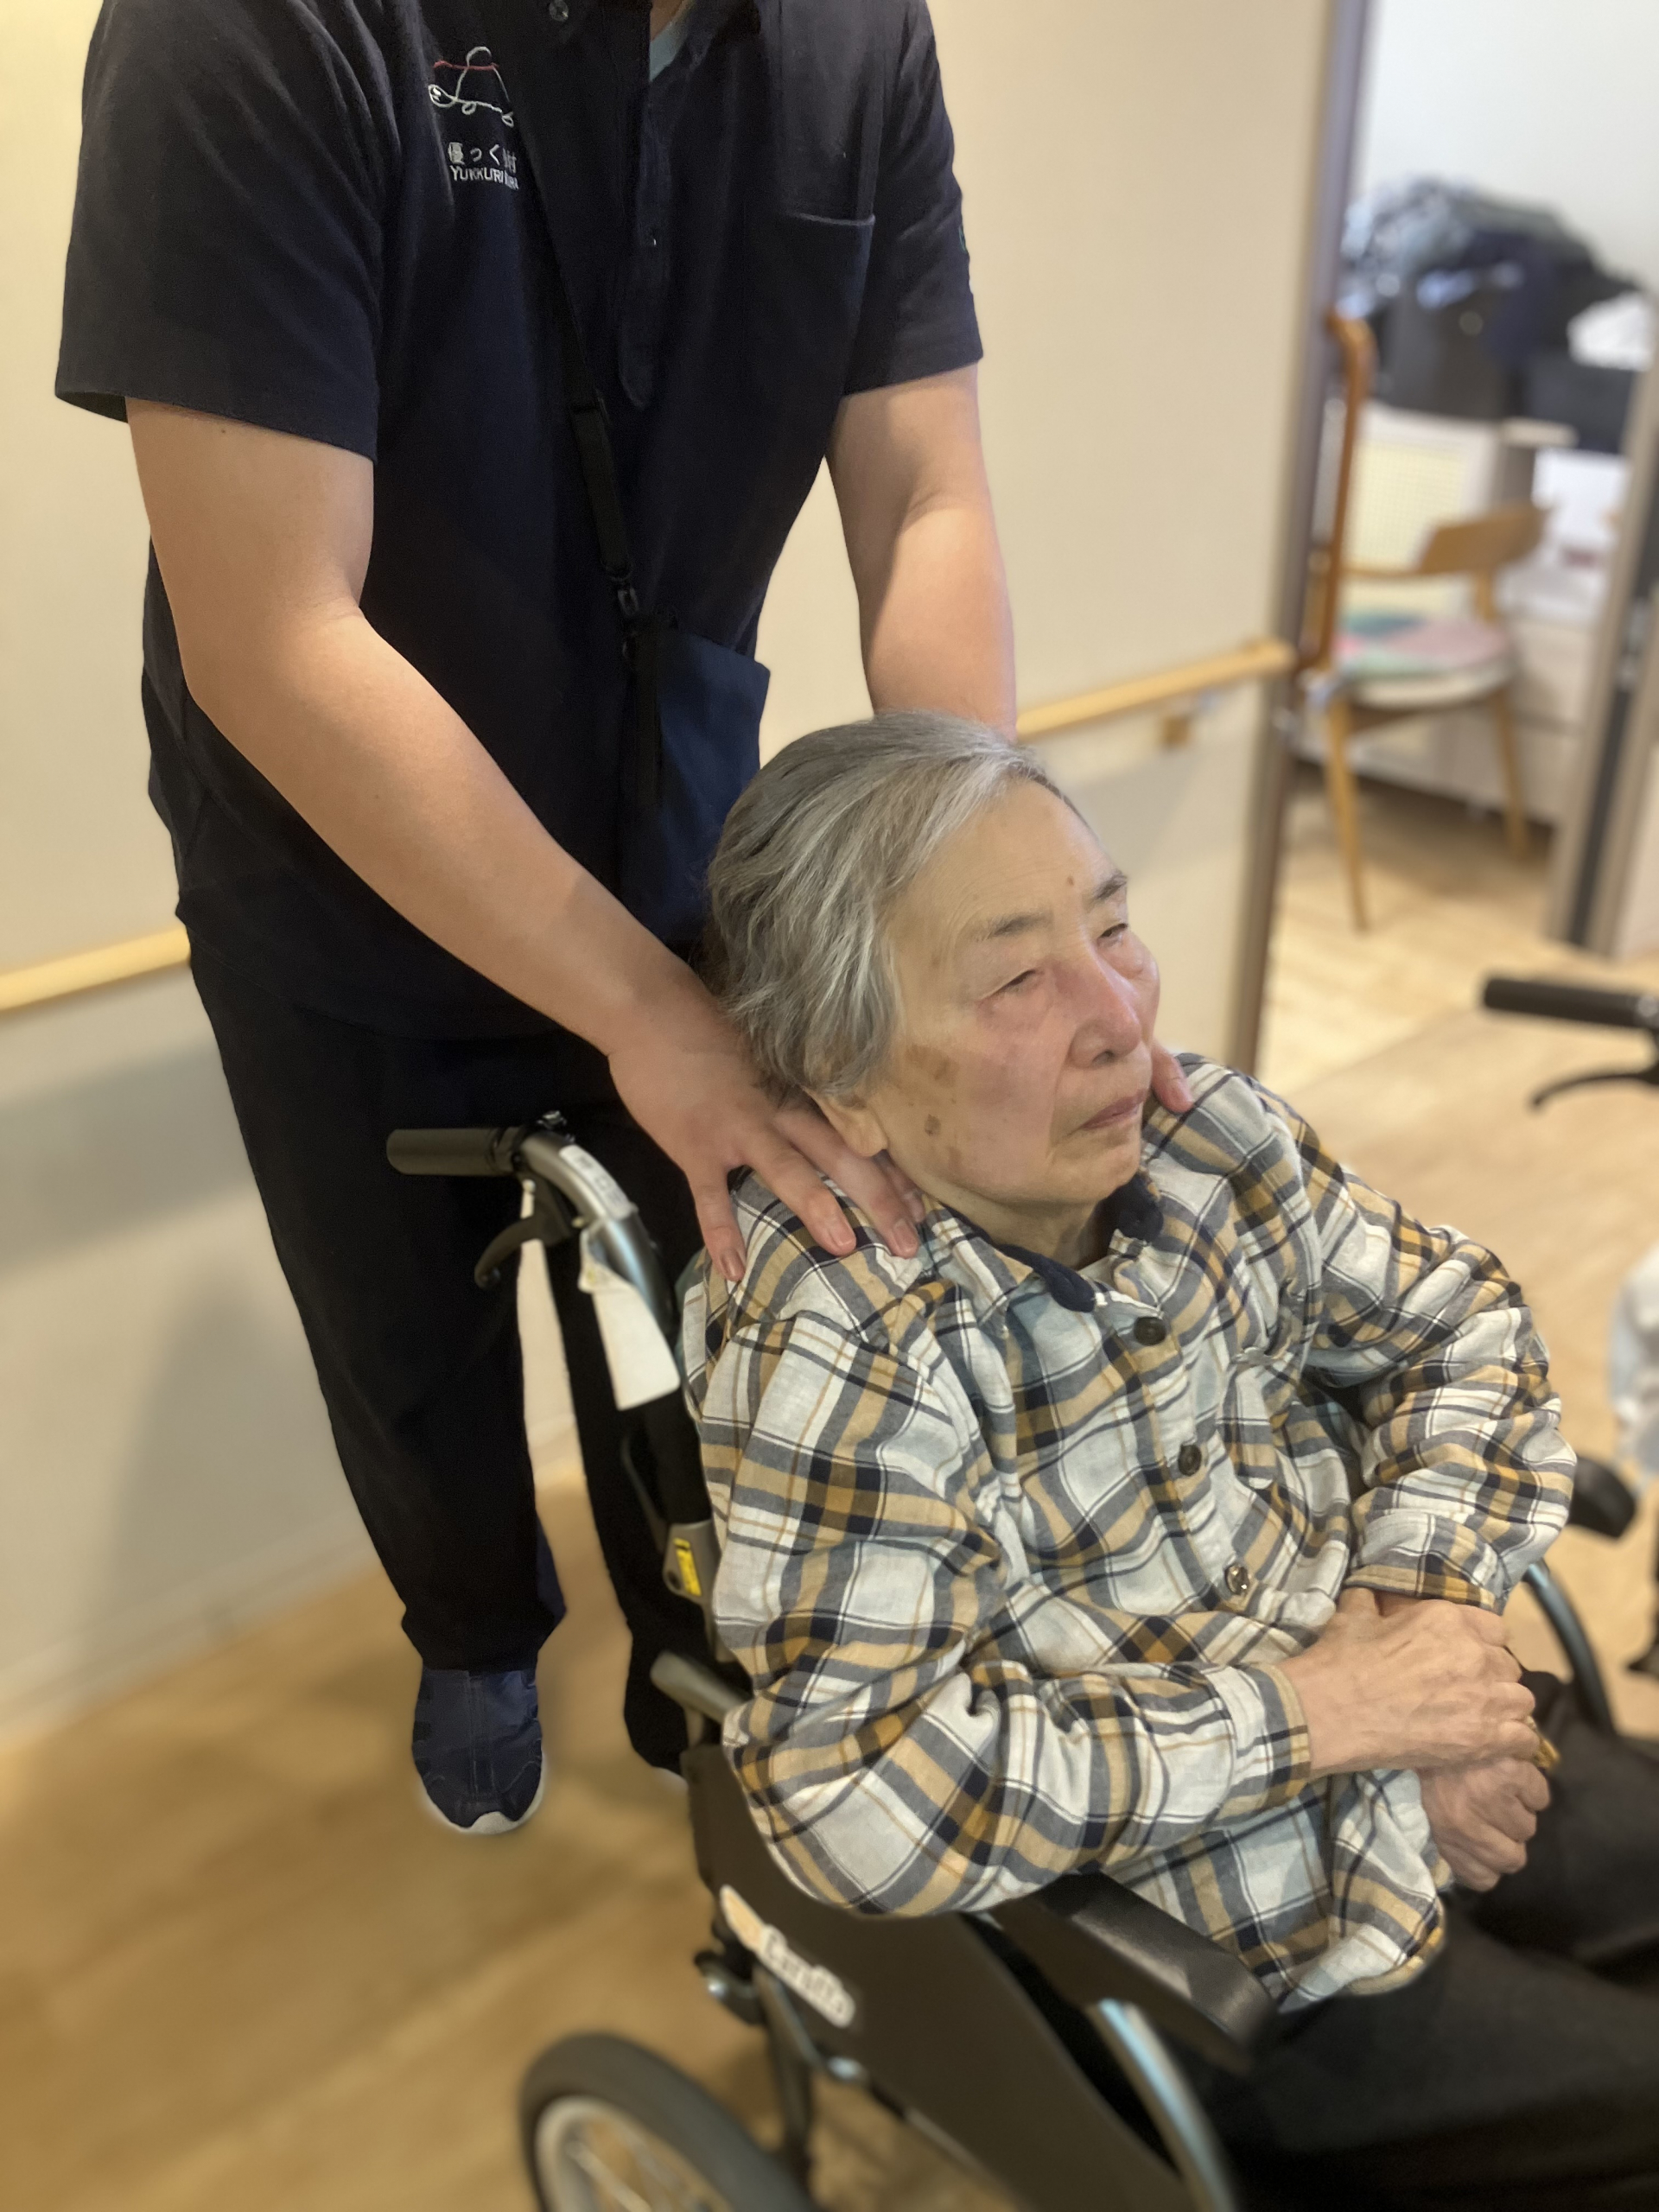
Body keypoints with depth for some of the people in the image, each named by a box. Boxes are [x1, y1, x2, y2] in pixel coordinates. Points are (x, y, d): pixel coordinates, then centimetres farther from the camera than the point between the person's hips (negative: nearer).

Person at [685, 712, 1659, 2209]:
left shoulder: (1199, 1132, -8)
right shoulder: (842, 1352, -27)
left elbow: (1457, 1323, 4)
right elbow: (860, 1797, -31)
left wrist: (1423, 1594, -13)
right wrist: (1309, 1707, -25)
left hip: (1431, 1770, 6)